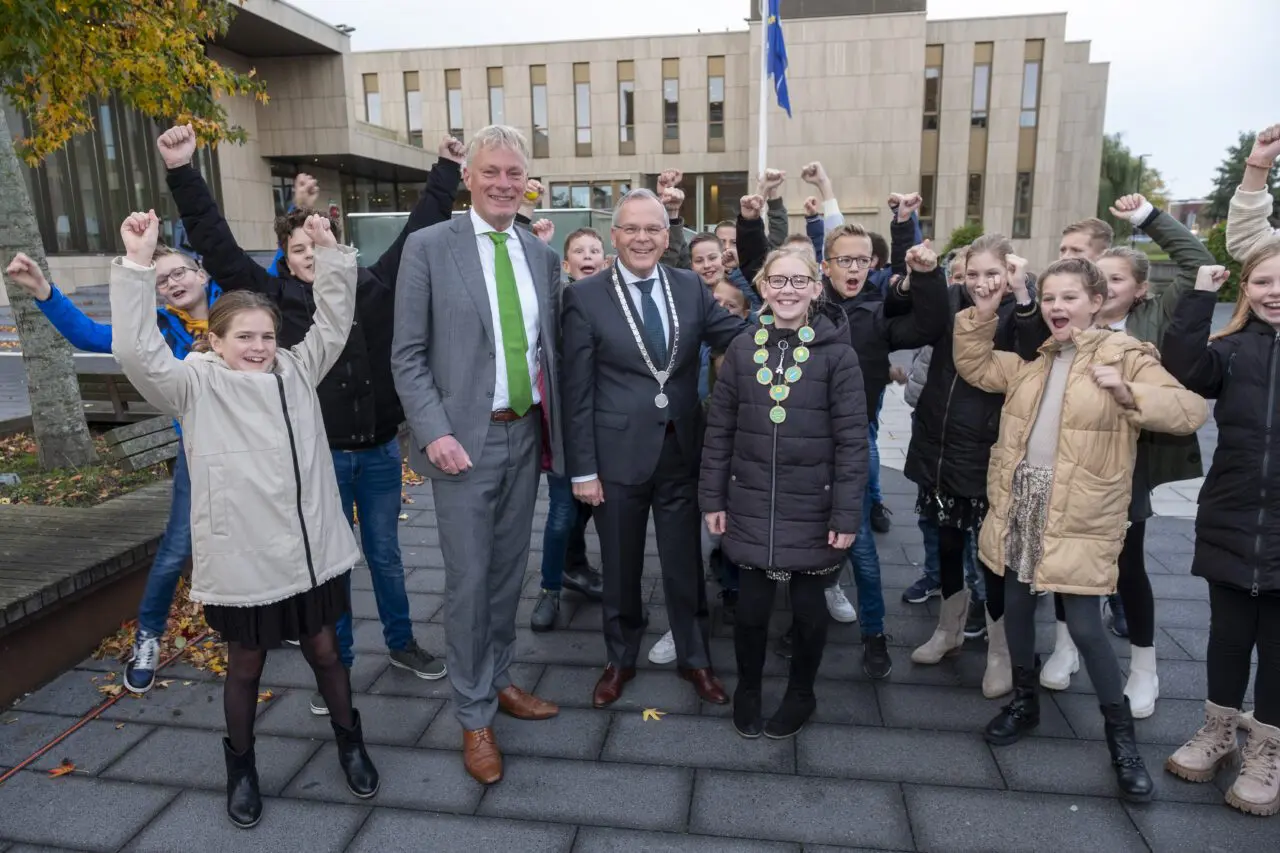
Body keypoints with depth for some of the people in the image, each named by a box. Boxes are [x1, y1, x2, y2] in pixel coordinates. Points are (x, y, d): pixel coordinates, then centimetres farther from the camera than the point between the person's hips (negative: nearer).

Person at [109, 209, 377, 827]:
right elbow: (137, 350, -19)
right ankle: (241, 765, 39)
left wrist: (328, 253, -6)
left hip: (311, 550, 3)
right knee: (246, 665, 16)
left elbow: (334, 322, 4)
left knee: (324, 649, 17)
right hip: (243, 560, -2)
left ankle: (350, 742, 37)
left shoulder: (297, 370, 6)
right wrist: (137, 265, -26)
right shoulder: (195, 386, -5)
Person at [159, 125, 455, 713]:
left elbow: (420, 231, 8)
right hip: (318, 456, -1)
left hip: (380, 449, 2)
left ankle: (401, 644, 37)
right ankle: (336, 666, 29)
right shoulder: (277, 297, -3)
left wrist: (445, 169, 12)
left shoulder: (375, 284, 1)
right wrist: (182, 174, -13)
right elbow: (217, 246, -6)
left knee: (385, 556, 17)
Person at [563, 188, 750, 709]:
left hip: (682, 452, 2)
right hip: (618, 455, -2)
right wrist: (583, 468, -8)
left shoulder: (691, 287, 3)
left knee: (685, 563, 16)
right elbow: (577, 391, -7)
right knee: (620, 567, 16)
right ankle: (620, 660, 38)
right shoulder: (585, 297, -7)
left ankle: (694, 658, 37)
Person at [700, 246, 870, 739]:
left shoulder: (837, 354, -7)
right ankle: (747, 690, 33)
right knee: (751, 605, 8)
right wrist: (712, 497, 2)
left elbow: (852, 439, -8)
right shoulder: (742, 350, 1)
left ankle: (801, 694, 36)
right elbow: (719, 429, 4)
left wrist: (846, 513, -10)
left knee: (808, 605, 13)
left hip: (812, 509, -1)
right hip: (752, 505, 2)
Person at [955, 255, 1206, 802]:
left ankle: (1121, 734, 18)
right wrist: (982, 316, 4)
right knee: (1017, 609, 14)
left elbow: (1191, 411, -12)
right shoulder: (1032, 359, 11)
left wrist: (1128, 394, -27)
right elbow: (974, 367, 17)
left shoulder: (1126, 356, -6)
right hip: (1020, 504, 6)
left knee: (1084, 627, -4)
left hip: (1078, 517, -5)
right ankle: (1024, 702, 35)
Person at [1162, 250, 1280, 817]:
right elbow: (1184, 369, -16)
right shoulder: (1233, 349, 3)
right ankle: (1218, 734, 34)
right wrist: (1201, 297, -17)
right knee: (1228, 635, 15)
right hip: (1231, 525, 1)